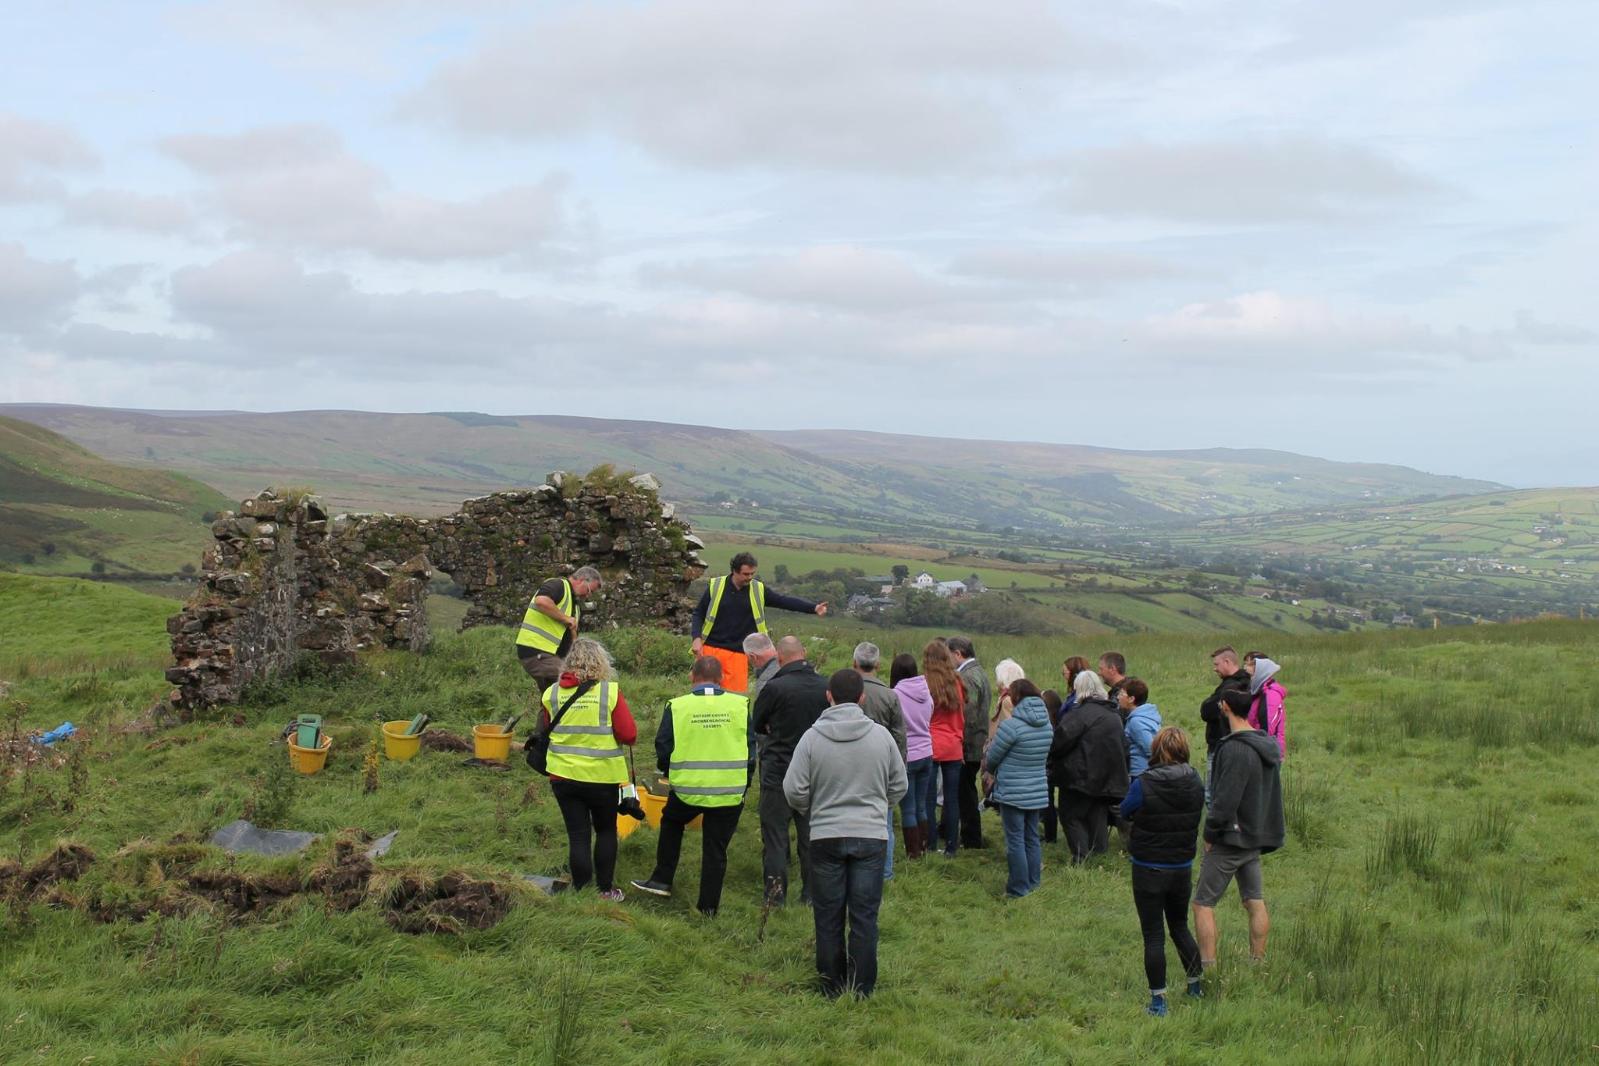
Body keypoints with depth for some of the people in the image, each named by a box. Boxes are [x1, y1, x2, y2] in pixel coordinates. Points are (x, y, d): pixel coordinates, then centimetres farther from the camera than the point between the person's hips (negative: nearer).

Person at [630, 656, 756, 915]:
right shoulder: (740, 705, -1)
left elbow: (662, 748, 0)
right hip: (730, 792, 1)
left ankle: (662, 880, 29)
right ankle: (709, 906, 15)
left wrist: (667, 772, 22)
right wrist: (744, 784, 18)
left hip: (688, 788, -1)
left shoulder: (677, 707, -6)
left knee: (670, 824, 28)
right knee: (716, 849, 11)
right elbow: (751, 749, 5)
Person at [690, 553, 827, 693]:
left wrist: (814, 608, -12)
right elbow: (698, 614, 4)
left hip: (738, 654, 2)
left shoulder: (758, 590, 2)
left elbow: (784, 601, -1)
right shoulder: (715, 587, -3)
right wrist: (697, 638, -10)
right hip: (711, 649, -2)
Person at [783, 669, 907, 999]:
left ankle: (832, 990, 18)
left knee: (829, 918, 10)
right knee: (865, 917, 7)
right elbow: (899, 786, 6)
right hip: (871, 836, 1)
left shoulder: (812, 737, -8)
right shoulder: (881, 736, -3)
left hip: (826, 837, -1)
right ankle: (862, 990, 11)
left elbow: (793, 790, -7)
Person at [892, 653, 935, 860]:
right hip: (926, 754, 6)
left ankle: (913, 851, 10)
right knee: (922, 806, 16)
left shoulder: (895, 695, -16)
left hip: (906, 756, -6)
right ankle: (924, 847, 22)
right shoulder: (926, 693, 2)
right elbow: (928, 724, 10)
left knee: (908, 808, 5)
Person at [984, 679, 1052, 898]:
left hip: (1013, 794, -6)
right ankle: (1033, 884, 24)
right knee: (1032, 837, 16)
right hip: (1038, 792, 7)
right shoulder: (1046, 724, 4)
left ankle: (1018, 889, 5)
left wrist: (988, 766, 15)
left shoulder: (1011, 725, -18)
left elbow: (991, 758, -9)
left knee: (1015, 840, 1)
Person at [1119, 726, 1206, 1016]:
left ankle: (1158, 1000, 7)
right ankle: (1196, 985, 33)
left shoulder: (1143, 785, -20)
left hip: (1148, 870, -4)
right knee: (1180, 927, 24)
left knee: (1153, 935, 4)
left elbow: (1125, 812, -3)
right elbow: (1198, 815, 7)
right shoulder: (1196, 783, -8)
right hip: (1183, 867, 4)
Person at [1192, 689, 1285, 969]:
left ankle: (1207, 968, -5)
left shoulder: (1235, 749, -21)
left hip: (1231, 840, -9)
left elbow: (1225, 799, -23)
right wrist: (1266, 832, 19)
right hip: (1256, 838, 9)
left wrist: (1210, 833, -12)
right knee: (1255, 902, 13)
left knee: (1203, 904, -3)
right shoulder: (1268, 745, 8)